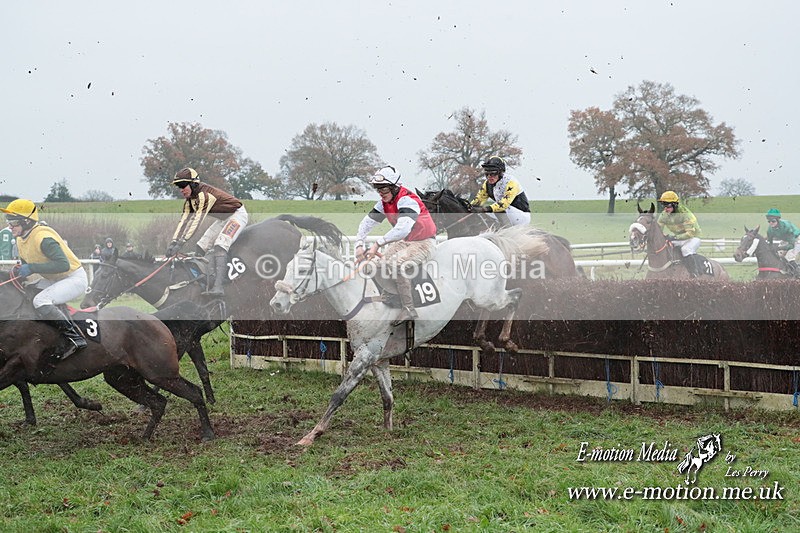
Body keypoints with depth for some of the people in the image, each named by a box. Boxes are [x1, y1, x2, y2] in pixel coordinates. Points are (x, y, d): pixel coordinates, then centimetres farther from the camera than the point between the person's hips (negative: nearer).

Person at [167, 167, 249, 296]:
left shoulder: (204, 194, -30)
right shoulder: (190, 199, 0)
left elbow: (196, 220, -36)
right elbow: (184, 220, -5)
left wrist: (181, 243, -38)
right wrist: (173, 242, -17)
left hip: (237, 214, -10)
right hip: (224, 219, 10)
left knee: (220, 245, -29)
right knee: (200, 247, 1)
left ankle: (218, 286, -34)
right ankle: (209, 286, -1)